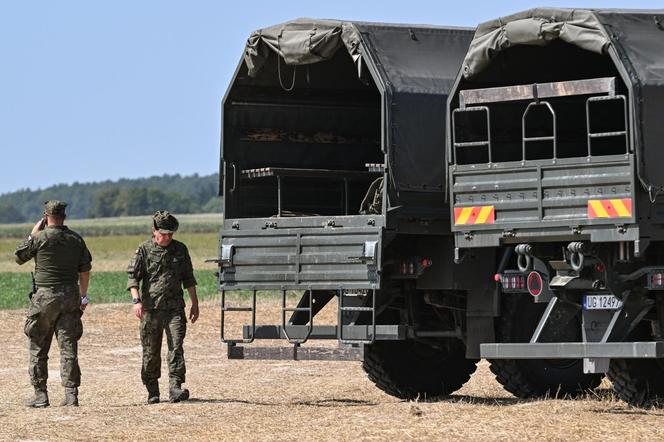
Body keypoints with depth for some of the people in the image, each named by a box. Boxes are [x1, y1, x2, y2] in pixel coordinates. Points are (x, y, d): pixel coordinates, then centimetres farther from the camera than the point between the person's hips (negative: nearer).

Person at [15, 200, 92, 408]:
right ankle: (71, 393, -1)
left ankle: (40, 394, 6)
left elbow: (19, 256, 6)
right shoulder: (76, 239, 5)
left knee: (38, 347, 7)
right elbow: (85, 270, 10)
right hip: (71, 296, 4)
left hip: (46, 296, -4)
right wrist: (83, 296, 20)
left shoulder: (40, 238, -9)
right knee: (68, 346, 4)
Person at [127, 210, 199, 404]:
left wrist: (195, 304, 16)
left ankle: (175, 388, -16)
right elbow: (133, 277, -3)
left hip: (175, 308, 1)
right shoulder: (144, 250, 1)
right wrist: (136, 300, -18)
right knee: (151, 352, 4)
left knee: (176, 346, -12)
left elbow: (188, 278, 18)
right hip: (151, 308, -1)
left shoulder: (180, 249, 10)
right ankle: (152, 393, 14)